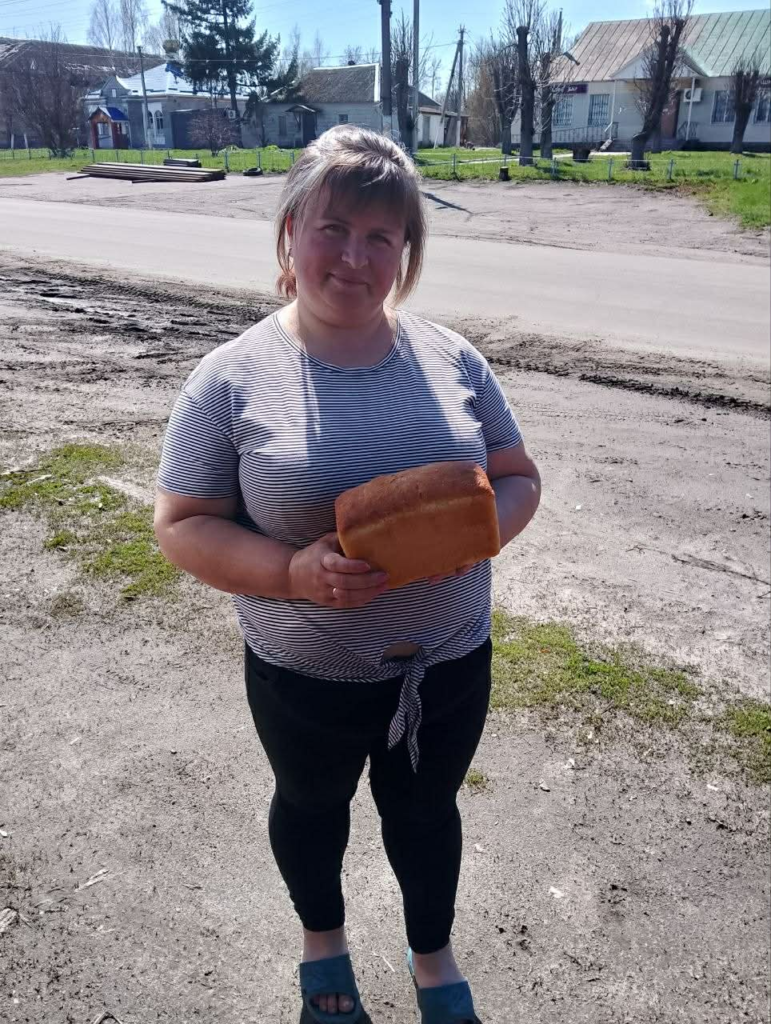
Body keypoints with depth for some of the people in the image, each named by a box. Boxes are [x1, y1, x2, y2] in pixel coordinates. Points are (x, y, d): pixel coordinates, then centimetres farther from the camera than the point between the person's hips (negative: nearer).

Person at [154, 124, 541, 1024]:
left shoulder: (452, 360, -6)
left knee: (425, 811, 25)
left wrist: (484, 527, -20)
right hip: (305, 676, -1)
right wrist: (293, 572, -28)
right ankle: (322, 935, 59)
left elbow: (518, 477, 2)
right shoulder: (232, 378, -14)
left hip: (449, 662, 2)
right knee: (312, 807, 25)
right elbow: (181, 526, -11)